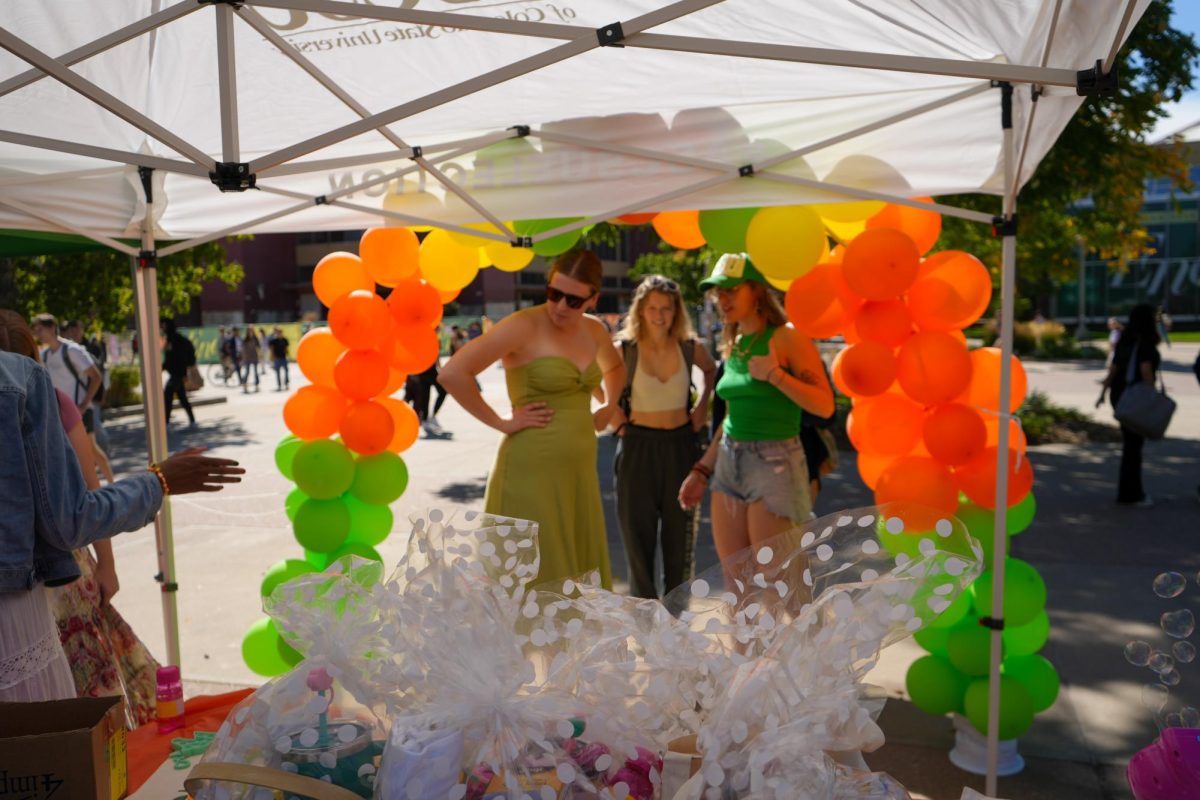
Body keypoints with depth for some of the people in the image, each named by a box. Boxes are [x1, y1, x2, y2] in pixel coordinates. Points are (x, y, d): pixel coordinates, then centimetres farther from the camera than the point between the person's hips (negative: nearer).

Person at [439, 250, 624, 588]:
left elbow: (615, 367, 31)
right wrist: (500, 423, -15)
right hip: (532, 469, -7)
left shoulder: (593, 330, 8)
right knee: (537, 577, -1)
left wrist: (609, 406, 15)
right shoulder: (524, 326, -13)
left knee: (580, 571, 14)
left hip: (580, 468, 7)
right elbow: (452, 374, -21)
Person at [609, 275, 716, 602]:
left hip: (681, 447, 2)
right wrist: (618, 422, -4)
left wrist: (703, 406, 7)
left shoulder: (691, 348, -1)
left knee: (680, 535, 10)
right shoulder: (624, 350, -9)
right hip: (638, 449, -2)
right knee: (638, 535, 5)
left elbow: (712, 371, 20)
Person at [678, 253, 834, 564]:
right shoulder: (732, 345, 13)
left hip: (774, 462, -7)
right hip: (729, 463, 7)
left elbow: (825, 405, -13)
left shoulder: (786, 337, -7)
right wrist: (701, 470, 17)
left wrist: (775, 375, -24)